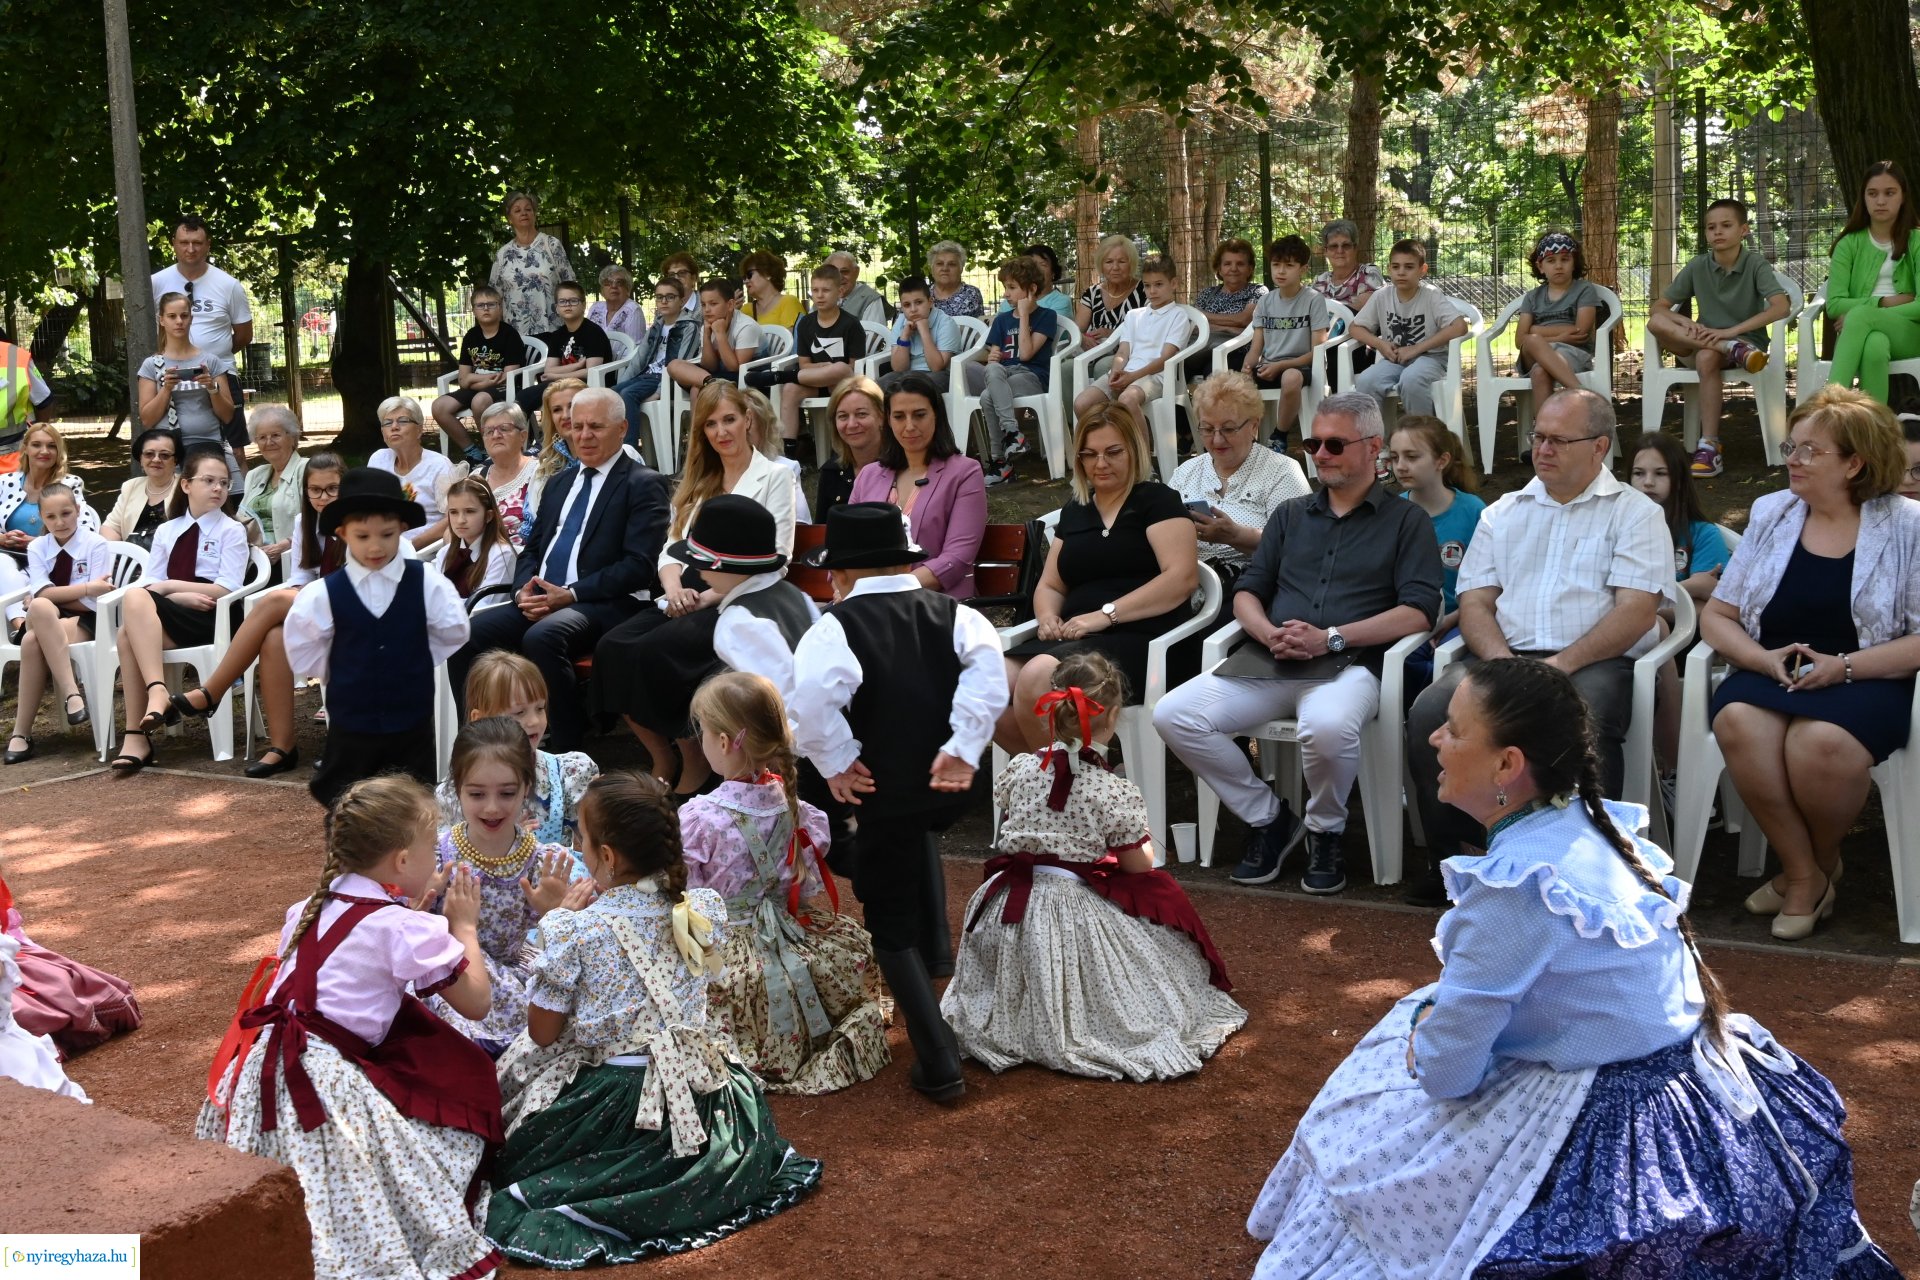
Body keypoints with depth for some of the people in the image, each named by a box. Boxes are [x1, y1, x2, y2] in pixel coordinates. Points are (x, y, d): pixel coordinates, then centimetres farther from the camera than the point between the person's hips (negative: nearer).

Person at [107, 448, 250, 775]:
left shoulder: (231, 531, 6)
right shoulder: (166, 532, 18)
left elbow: (226, 590, -5)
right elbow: (149, 585, 8)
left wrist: (170, 586, -6)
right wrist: (184, 597, -12)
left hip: (211, 620, -4)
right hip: (168, 617, 4)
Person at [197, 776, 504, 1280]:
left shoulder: (311, 909, 14)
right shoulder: (407, 929, -8)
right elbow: (476, 1001, -2)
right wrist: (465, 926, 12)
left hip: (268, 1072, 8)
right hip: (334, 1085, -8)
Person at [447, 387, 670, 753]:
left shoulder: (642, 485, -1)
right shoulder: (558, 482, 22)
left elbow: (640, 566, -11)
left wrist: (570, 594, -17)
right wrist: (524, 590, -1)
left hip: (603, 606, -7)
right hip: (540, 600, 7)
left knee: (542, 637, -36)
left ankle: (567, 752, -24)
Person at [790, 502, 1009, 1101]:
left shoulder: (837, 626, -10)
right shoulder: (952, 613, 4)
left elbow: (813, 697, -29)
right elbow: (987, 664, -15)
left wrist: (836, 764, -16)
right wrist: (963, 749, -15)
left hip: (881, 794, -5)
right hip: (945, 783, 6)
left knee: (893, 926, 8)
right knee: (917, 841, 40)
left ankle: (939, 1064, 1)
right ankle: (938, 958, 51)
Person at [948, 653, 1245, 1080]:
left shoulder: (1019, 769, -4)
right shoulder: (1116, 792, -17)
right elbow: (1139, 864, -7)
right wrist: (1147, 841, 15)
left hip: (1013, 907, 4)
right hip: (1079, 913, -4)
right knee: (1162, 892, 16)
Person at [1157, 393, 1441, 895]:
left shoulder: (1405, 520, 10)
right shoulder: (1291, 515, 24)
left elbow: (1419, 612, -3)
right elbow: (1246, 593, 19)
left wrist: (1331, 638, -14)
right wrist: (1269, 633, -6)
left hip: (1348, 663, -5)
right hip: (1265, 662, 5)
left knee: (1328, 726, -40)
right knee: (1173, 714, -19)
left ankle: (1325, 831, -5)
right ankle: (1267, 817, 2)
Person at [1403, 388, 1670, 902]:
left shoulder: (1635, 512, 10)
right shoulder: (1502, 514, 24)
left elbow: (1636, 611, -3)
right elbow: (1474, 602, 14)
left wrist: (1560, 666, -16)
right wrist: (1502, 663, -8)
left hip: (1593, 661, -4)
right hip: (1502, 654, 4)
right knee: (1429, 714, -25)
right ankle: (1451, 855, -10)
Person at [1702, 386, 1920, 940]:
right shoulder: (1770, 514, 12)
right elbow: (1716, 615, 11)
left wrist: (1844, 666, -17)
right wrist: (1764, 659, -8)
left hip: (1866, 681, -3)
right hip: (1770, 673, 3)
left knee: (1820, 742, -36)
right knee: (1738, 723, -32)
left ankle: (1819, 863, -1)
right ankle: (1804, 873, -12)